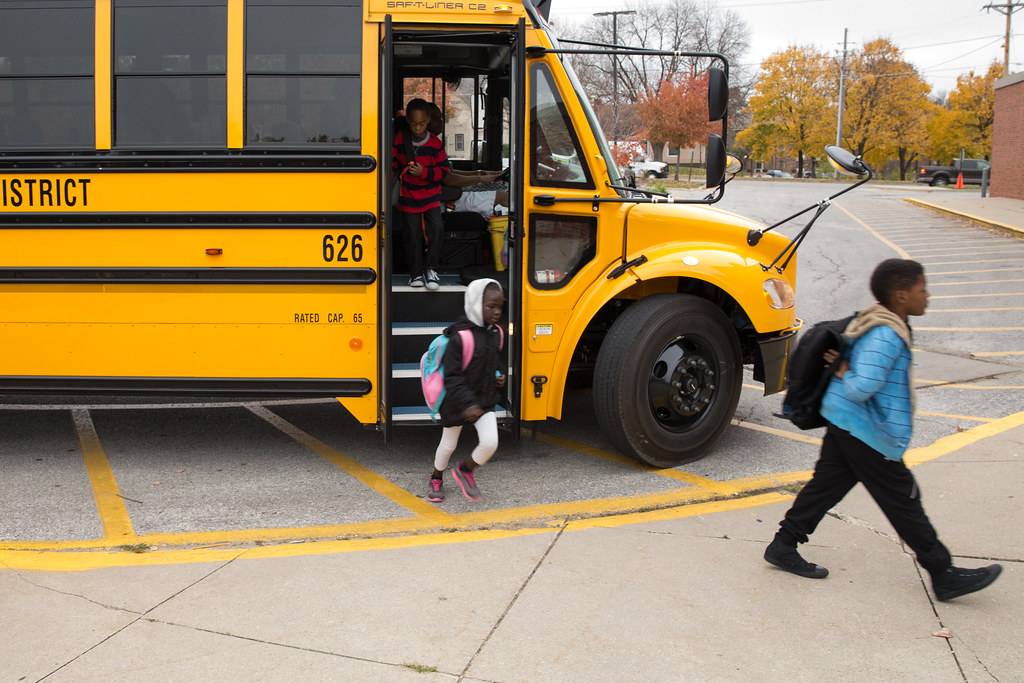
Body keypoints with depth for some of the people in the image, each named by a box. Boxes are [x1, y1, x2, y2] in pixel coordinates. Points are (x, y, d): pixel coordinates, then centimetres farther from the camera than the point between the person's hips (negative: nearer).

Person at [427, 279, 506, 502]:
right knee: (448, 444, 15)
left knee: (490, 442, -12)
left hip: (485, 401, 4)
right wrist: (467, 404, -30)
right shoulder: (460, 337, -25)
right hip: (457, 403, -4)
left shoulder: (497, 334, -4)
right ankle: (436, 479, 44)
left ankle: (465, 470, 18)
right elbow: (452, 377, -24)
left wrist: (500, 375, -2)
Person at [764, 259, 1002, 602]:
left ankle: (783, 546, 20)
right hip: (867, 432, -10)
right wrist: (844, 373, -13)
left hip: (843, 424, 10)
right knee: (903, 502, 0)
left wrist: (843, 369, 4)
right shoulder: (887, 336, -23)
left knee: (826, 486, 15)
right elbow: (861, 389, -30)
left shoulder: (875, 323, 10)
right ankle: (944, 575, 11)